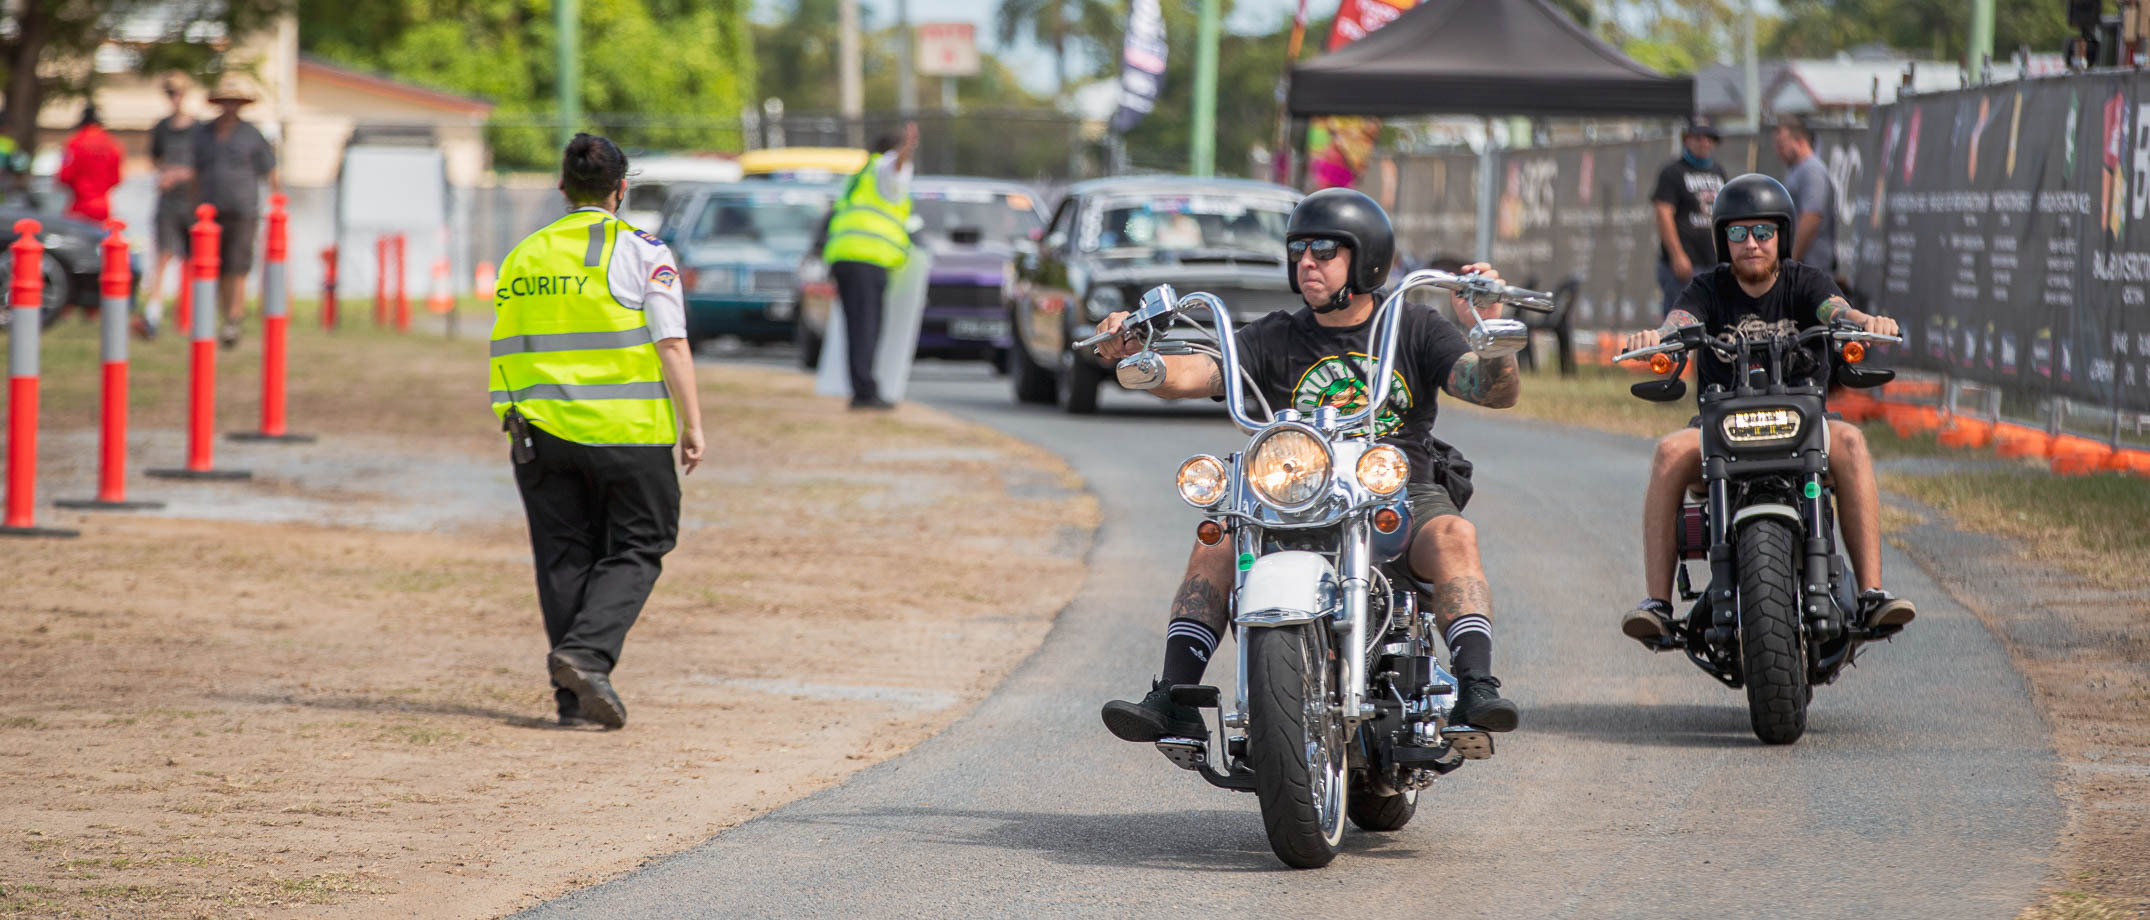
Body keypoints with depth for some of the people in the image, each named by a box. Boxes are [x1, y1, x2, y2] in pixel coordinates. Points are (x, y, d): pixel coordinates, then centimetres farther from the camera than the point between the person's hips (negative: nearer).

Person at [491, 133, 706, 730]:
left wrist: (519, 427, 23)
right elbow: (671, 345, -10)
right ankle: (586, 653, -15)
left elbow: (507, 351, 15)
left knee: (565, 557, 9)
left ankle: (574, 694, 6)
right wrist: (691, 424, -6)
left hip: (540, 429, 4)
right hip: (627, 431, -4)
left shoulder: (523, 256, 12)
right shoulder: (641, 253, -3)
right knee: (636, 548, 6)